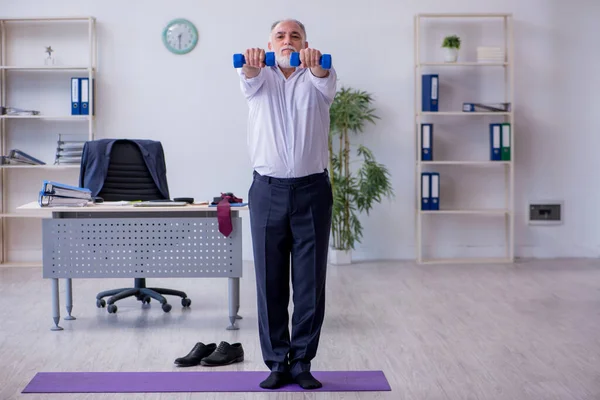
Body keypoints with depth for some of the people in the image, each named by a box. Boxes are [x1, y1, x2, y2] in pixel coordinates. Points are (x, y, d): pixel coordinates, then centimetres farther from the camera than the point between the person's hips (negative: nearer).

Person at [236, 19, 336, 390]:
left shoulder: (316, 78, 6)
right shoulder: (262, 78, 8)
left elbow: (326, 81, -20)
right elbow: (250, 79, -18)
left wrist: (316, 64, -45)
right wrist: (250, 63, -43)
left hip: (312, 189, 0)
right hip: (268, 190, 1)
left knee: (311, 281, 3)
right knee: (270, 281, 4)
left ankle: (302, 362, 15)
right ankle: (277, 363, 15)